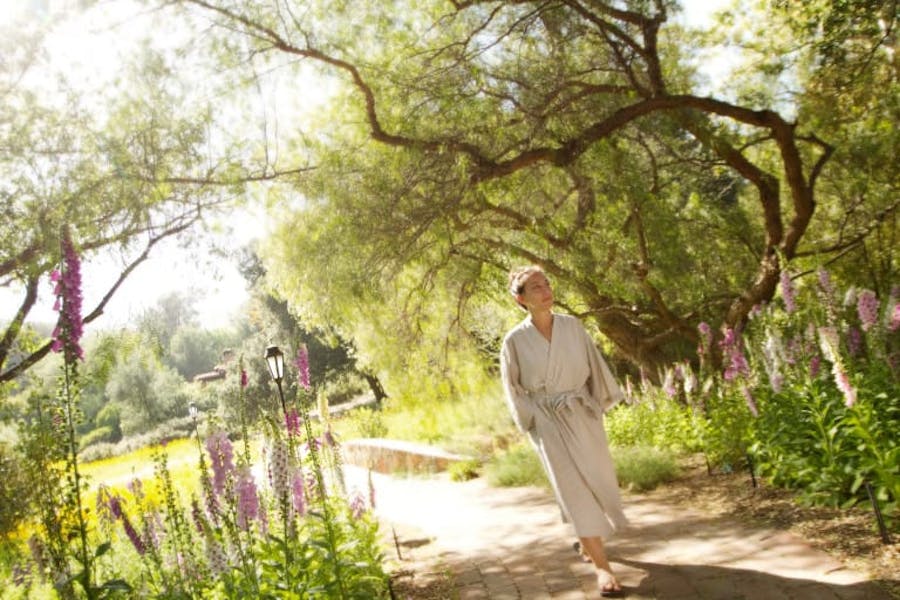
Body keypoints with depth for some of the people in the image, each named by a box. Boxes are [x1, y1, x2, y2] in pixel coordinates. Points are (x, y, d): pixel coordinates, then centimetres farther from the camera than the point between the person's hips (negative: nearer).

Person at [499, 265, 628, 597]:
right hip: (549, 422, -3)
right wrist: (534, 422, -4)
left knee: (597, 481, 13)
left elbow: (594, 366, 7)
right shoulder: (515, 341, -9)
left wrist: (600, 404, 5)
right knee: (574, 488, -8)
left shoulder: (573, 326, -2)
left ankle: (588, 540, 42)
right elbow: (514, 389, -1)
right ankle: (602, 566, -3)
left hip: (584, 415, 4)